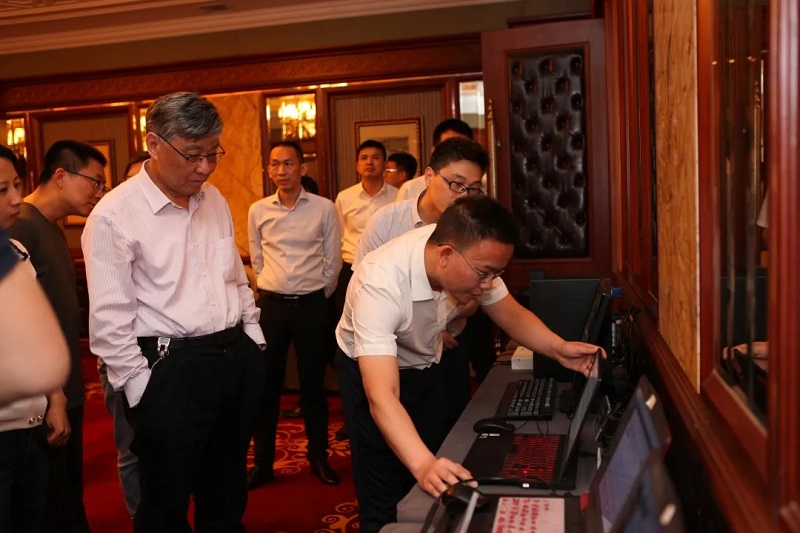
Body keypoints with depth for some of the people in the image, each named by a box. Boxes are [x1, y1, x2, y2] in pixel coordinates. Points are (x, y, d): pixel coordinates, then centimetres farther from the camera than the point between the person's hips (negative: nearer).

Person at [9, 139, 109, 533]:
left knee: (70, 498, 18)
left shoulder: (53, 229, 13)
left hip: (64, 395, 9)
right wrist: (53, 397, -18)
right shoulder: (20, 227, -15)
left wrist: (66, 393, 12)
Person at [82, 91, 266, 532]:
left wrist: (253, 335, 13)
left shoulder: (214, 200, 7)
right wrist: (142, 387, -11)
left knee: (228, 489, 21)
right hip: (171, 368, -6)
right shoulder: (115, 215, -13)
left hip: (238, 357, 6)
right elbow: (109, 319, -12)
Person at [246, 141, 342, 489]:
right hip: (270, 304, 2)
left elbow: (333, 259, 4)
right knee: (266, 384, 6)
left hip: (311, 305, -1)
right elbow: (257, 259, 14)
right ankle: (263, 462, 19)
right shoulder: (258, 211, 3)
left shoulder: (324, 208, -3)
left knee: (313, 384, 8)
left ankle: (318, 457, 23)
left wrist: (319, 294, 8)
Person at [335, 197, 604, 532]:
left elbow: (512, 315, -6)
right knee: (385, 499, -2)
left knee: (438, 491, 11)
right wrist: (423, 465, -60)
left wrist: (558, 348, -24)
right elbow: (381, 396, -46)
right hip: (370, 370, -5)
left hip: (425, 367, 5)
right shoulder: (381, 283, -40)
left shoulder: (473, 259, -23)